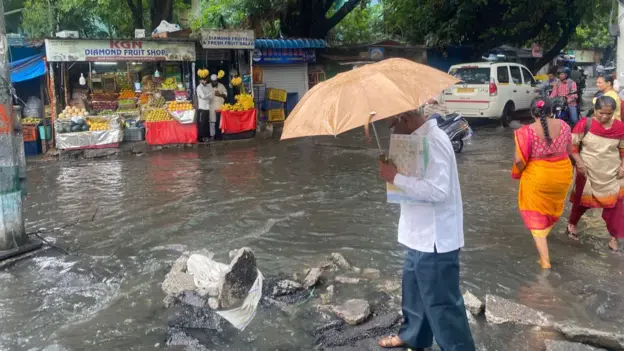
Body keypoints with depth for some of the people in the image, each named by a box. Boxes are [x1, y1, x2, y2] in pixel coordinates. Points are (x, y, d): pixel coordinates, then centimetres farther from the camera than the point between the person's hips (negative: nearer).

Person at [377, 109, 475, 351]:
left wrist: (395, 177, -24)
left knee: (441, 303, 0)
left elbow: (437, 191, -30)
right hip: (421, 236, 11)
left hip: (435, 239, -11)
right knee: (415, 288, 26)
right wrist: (394, 169, 2)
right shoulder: (421, 138, 9)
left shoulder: (433, 141, -22)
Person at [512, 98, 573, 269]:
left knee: (536, 216, 8)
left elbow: (519, 160, -21)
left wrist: (519, 173, -1)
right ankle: (546, 230, 57)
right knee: (553, 204, 30)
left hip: (537, 177, -4)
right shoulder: (563, 125, -5)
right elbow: (569, 150, 6)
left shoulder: (526, 132, -19)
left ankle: (545, 260, 8)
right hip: (562, 175, 4)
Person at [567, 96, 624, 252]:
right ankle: (572, 223, 41)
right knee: (583, 200, 16)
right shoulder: (585, 124, -16)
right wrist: (579, 163, -17)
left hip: (611, 174, 2)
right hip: (588, 172, -2)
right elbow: (572, 144, -11)